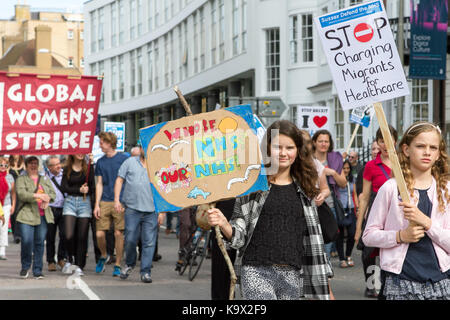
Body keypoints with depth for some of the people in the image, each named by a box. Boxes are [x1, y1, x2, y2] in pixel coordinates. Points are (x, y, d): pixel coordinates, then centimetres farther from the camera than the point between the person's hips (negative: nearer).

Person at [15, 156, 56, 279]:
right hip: (27, 215, -4)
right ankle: (25, 267, 8)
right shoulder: (21, 179, 6)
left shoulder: (45, 179, 21)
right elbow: (21, 194, -10)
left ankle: (38, 270, 7)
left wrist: (48, 199, -9)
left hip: (43, 216, 4)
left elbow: (53, 193, 14)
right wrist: (38, 196, -20)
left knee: (40, 242, 0)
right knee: (27, 241, -12)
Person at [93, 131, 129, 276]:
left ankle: (117, 265, 7)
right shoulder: (101, 162, 12)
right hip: (104, 202, 3)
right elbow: (99, 184, 13)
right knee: (99, 234, -3)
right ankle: (103, 256, 24)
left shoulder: (123, 159, 0)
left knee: (118, 233, -3)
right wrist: (97, 205, 5)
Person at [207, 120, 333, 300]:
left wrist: (324, 286, 11)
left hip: (292, 275, 4)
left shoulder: (303, 190, 12)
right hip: (257, 271, -4)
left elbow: (313, 236, 13)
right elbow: (239, 235, 3)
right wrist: (224, 224, -20)